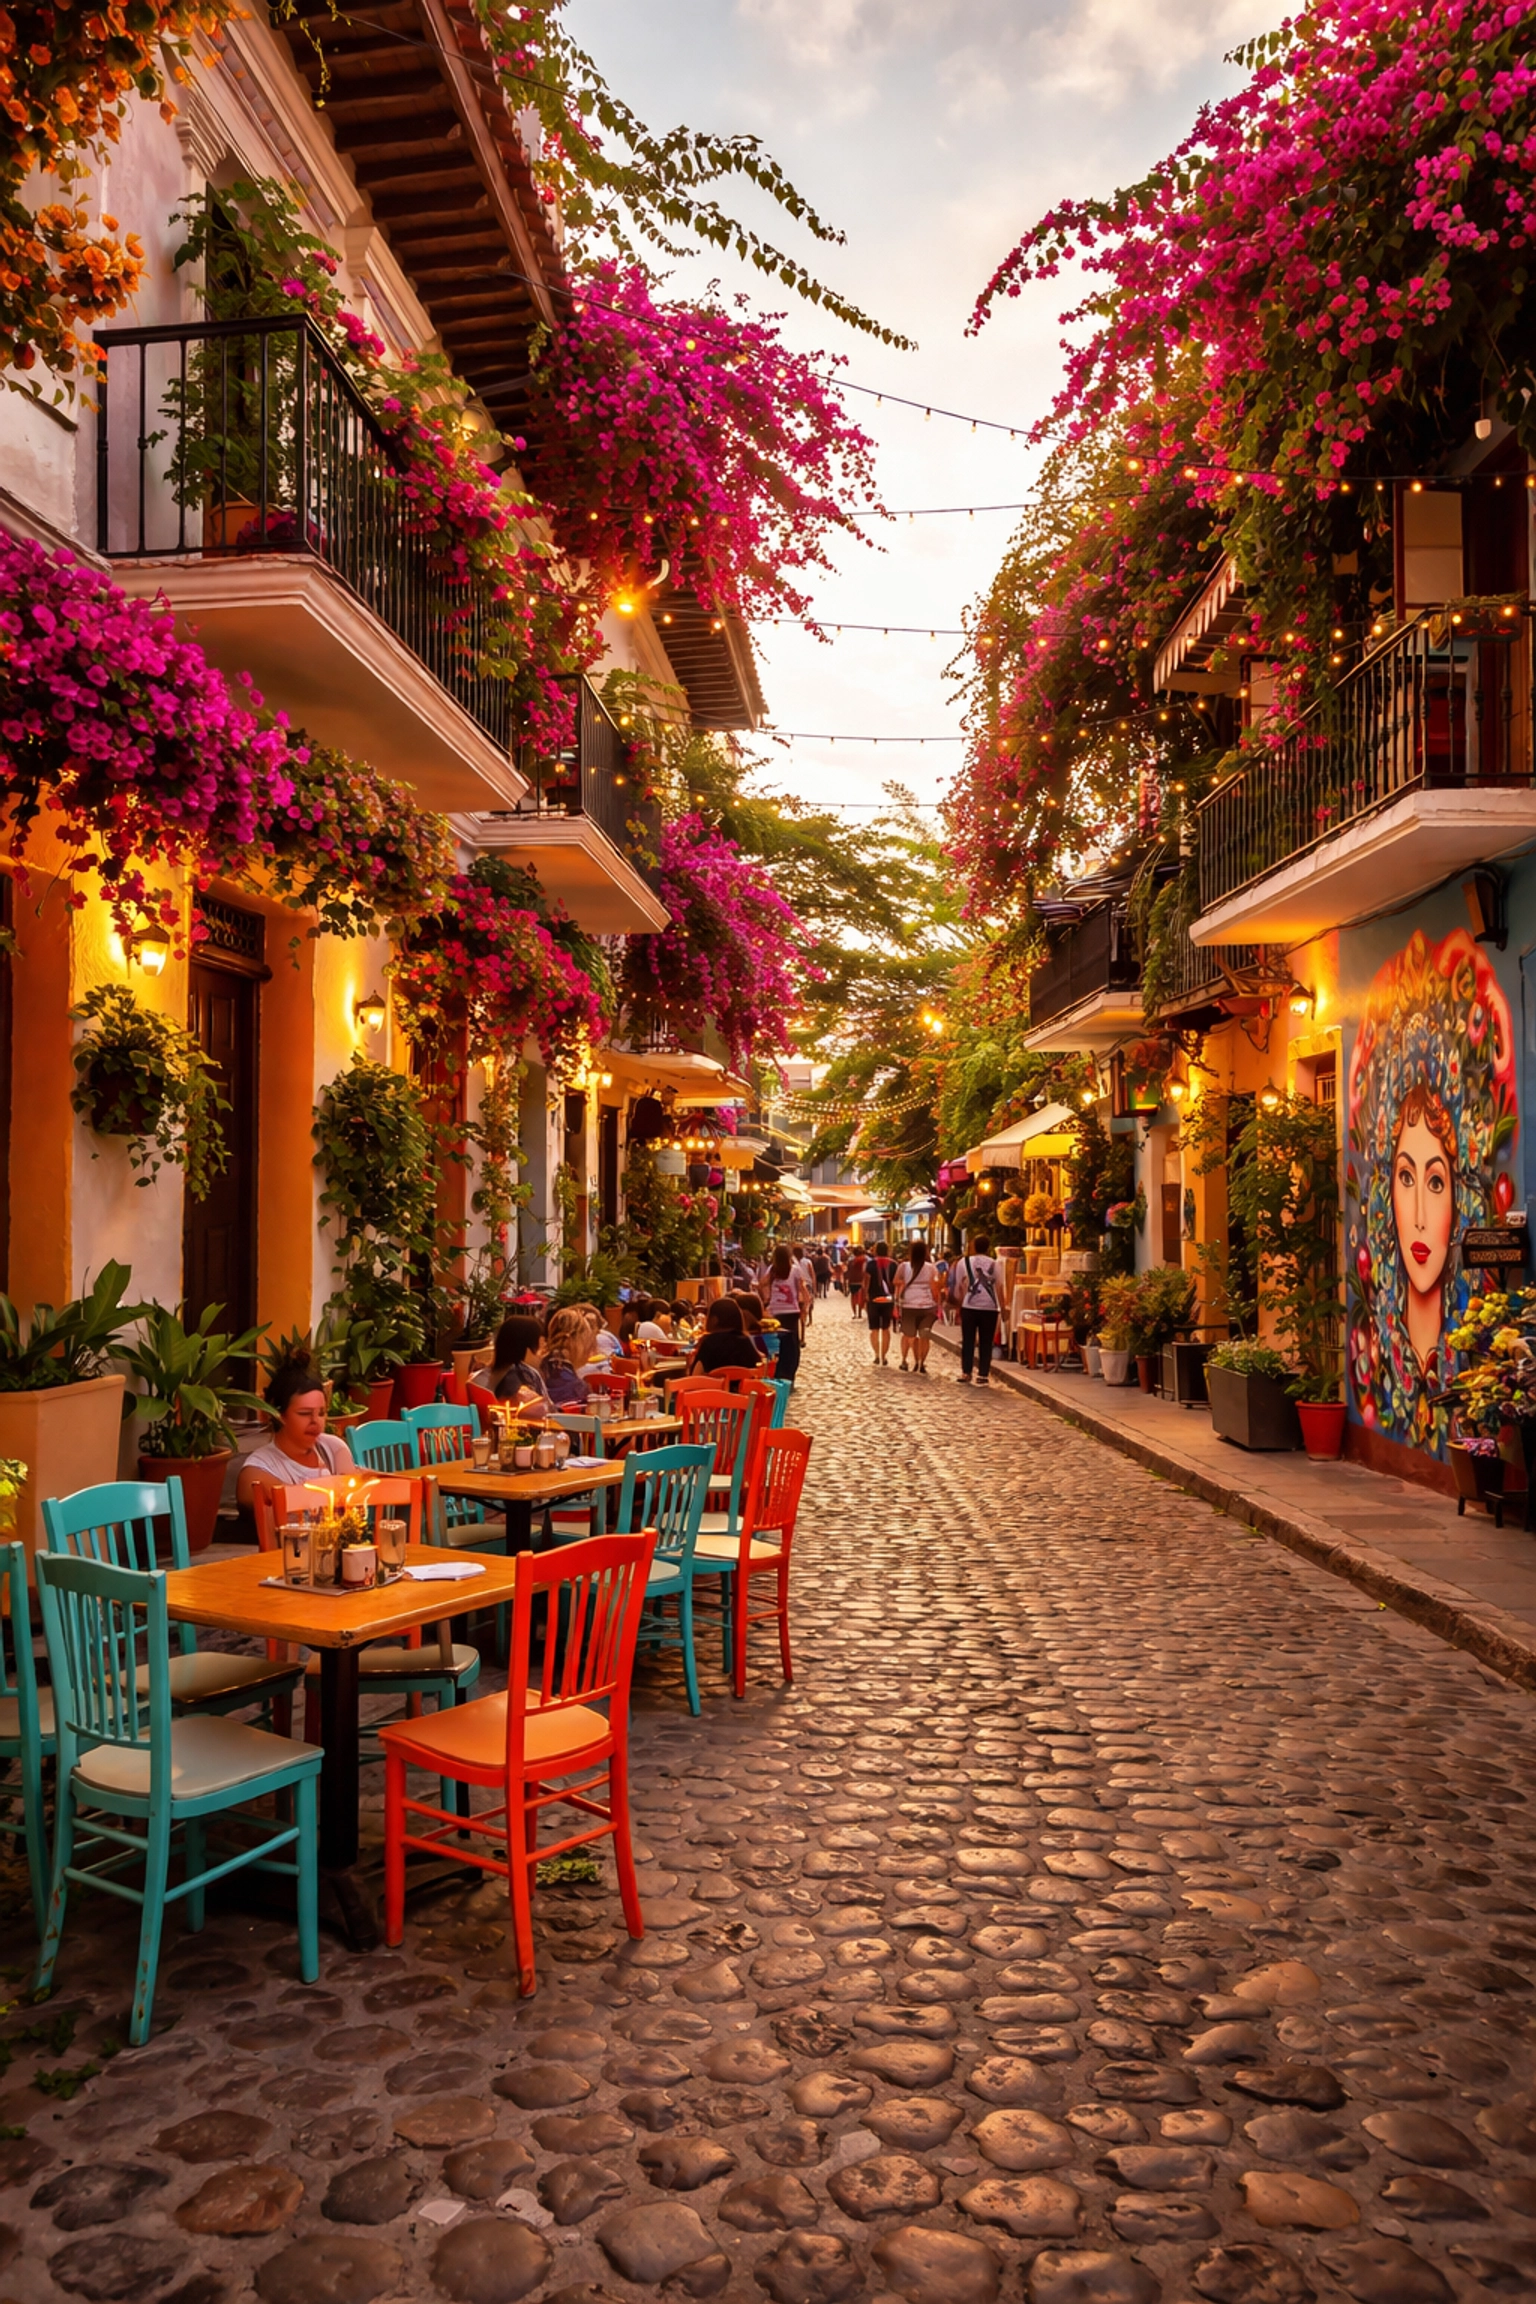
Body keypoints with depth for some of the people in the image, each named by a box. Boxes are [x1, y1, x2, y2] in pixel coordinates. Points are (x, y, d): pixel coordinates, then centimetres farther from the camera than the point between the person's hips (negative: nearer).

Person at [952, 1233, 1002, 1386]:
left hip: (969, 1306, 0)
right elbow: (999, 1288, 3)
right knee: (985, 1342, 7)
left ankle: (965, 1373, 11)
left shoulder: (963, 1262, 3)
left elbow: (957, 1287, 3)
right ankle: (983, 1375, 5)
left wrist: (960, 1302, 17)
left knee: (968, 1341, 10)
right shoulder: (994, 1264, 3)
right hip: (989, 1307, 0)